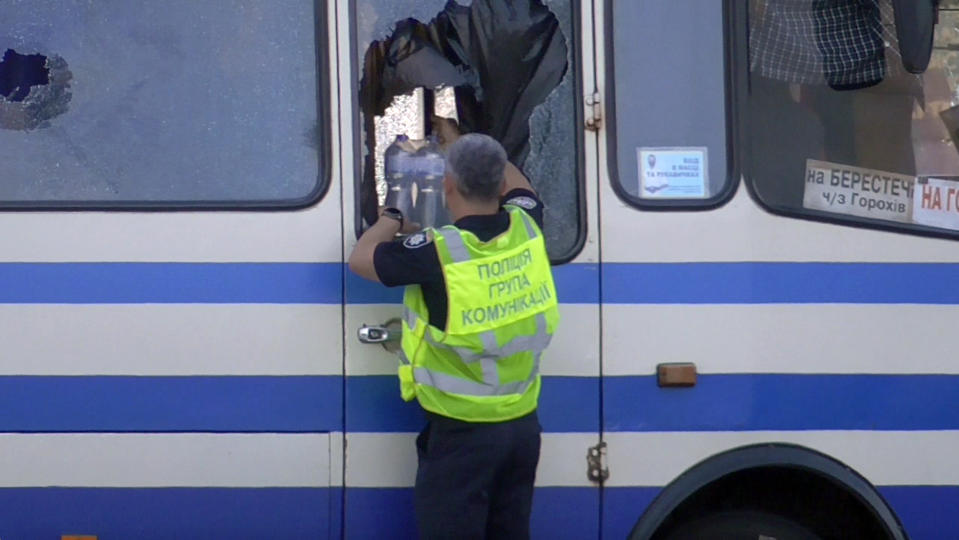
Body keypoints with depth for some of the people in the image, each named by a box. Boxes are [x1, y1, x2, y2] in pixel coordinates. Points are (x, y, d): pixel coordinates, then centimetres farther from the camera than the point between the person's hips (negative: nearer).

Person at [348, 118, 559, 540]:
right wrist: (456, 141, 34)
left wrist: (392, 221, 17)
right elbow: (518, 185, 22)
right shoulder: (526, 229, -3)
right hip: (522, 425, 6)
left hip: (460, 434, -6)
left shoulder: (437, 253, -19)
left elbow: (361, 258, -4)